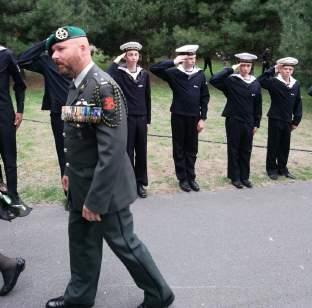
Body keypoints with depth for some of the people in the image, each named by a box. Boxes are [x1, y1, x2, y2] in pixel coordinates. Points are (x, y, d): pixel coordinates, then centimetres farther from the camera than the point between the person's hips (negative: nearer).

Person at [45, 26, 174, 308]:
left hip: (104, 189, -8)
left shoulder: (103, 86, -23)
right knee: (81, 241, 20)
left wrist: (96, 199, -24)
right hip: (80, 187, 9)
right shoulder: (76, 86, 7)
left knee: (124, 243, 7)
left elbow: (112, 149, -27)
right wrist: (70, 172, 17)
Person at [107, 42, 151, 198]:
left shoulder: (144, 74, 6)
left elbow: (147, 98, 10)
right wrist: (116, 61, -19)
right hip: (126, 118, -3)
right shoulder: (119, 73, -4)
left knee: (141, 151, 9)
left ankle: (140, 183, 22)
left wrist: (147, 119, 8)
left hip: (141, 118, 3)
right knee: (127, 152, 4)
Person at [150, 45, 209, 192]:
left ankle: (191, 177, 25)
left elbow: (204, 97, 4)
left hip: (194, 117, 2)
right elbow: (154, 68, -16)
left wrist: (203, 118, -1)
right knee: (179, 149, 7)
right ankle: (182, 178, 19)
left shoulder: (200, 75, 1)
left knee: (192, 149, 11)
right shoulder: (174, 73, -6)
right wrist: (173, 62, -22)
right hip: (178, 116, -2)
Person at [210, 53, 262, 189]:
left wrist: (256, 123, 8)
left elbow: (258, 105, 9)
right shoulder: (231, 80, -8)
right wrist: (230, 69, -19)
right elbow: (214, 80, -24)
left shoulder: (256, 84, 5)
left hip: (248, 123, 4)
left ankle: (244, 177, 24)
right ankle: (235, 177, 18)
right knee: (234, 150, 6)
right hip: (233, 122, -4)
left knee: (246, 151, 11)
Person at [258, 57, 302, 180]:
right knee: (273, 145, 5)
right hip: (275, 119, -4)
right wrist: (273, 69, -26)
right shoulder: (274, 82, -9)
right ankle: (271, 169, 18)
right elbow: (261, 81, -29)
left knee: (285, 146, 13)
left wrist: (296, 120, 5)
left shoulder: (296, 84, 4)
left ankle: (282, 168, 28)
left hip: (288, 121, 5)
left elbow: (298, 103, 8)